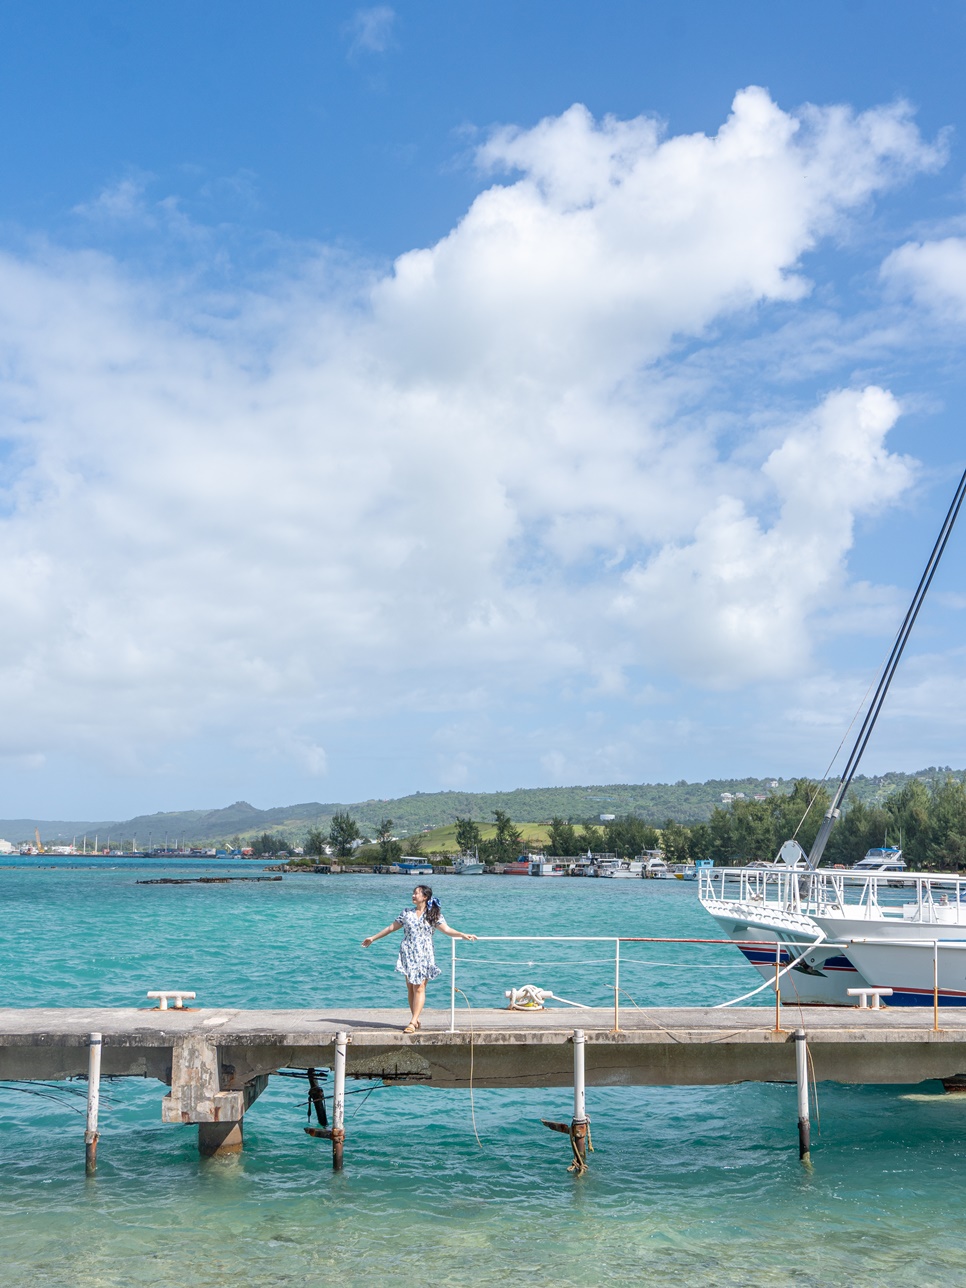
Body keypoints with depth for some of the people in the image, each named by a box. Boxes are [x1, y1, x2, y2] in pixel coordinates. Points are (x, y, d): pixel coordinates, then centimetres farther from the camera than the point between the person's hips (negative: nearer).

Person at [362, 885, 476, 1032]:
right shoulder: (406, 913, 11)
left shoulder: (434, 915, 2)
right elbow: (392, 927, 19)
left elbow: (447, 929, -9)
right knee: (410, 988, 3)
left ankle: (413, 1022, -12)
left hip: (424, 956, -3)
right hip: (408, 954, 3)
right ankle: (416, 1020, 11)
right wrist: (373, 938, 22)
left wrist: (463, 935, -26)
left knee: (419, 988, -9)